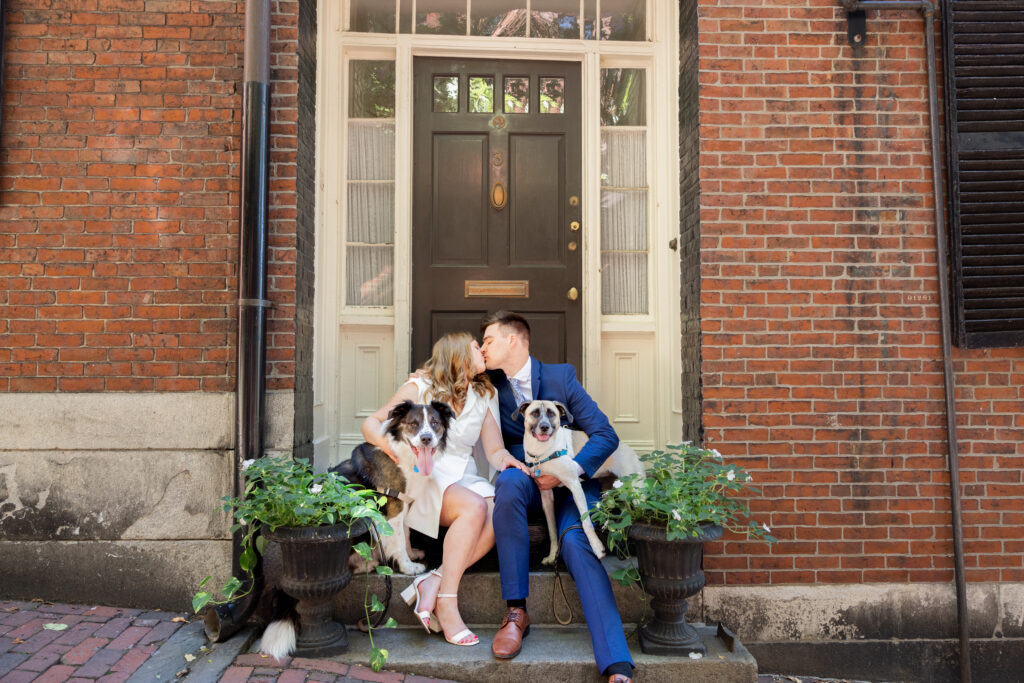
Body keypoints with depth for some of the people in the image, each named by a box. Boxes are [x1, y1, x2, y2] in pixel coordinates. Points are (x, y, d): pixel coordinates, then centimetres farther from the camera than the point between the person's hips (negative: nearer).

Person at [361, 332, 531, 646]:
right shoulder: (420, 387, 1)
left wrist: (503, 457, -13)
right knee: (475, 507, -33)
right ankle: (446, 601, -27)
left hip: (464, 478, 5)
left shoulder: (485, 396, 15)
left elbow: (494, 449, 13)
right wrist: (386, 443, -24)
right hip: (423, 478, -4)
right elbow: (371, 423, -1)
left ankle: (432, 582, -26)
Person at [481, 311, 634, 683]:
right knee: (508, 481, -34)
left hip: (572, 481, -2)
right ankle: (515, 612, -31)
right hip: (526, 482, 2)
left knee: (576, 543, -30)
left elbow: (606, 435, -5)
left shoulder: (561, 376, 1)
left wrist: (569, 470, -20)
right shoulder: (492, 385, 9)